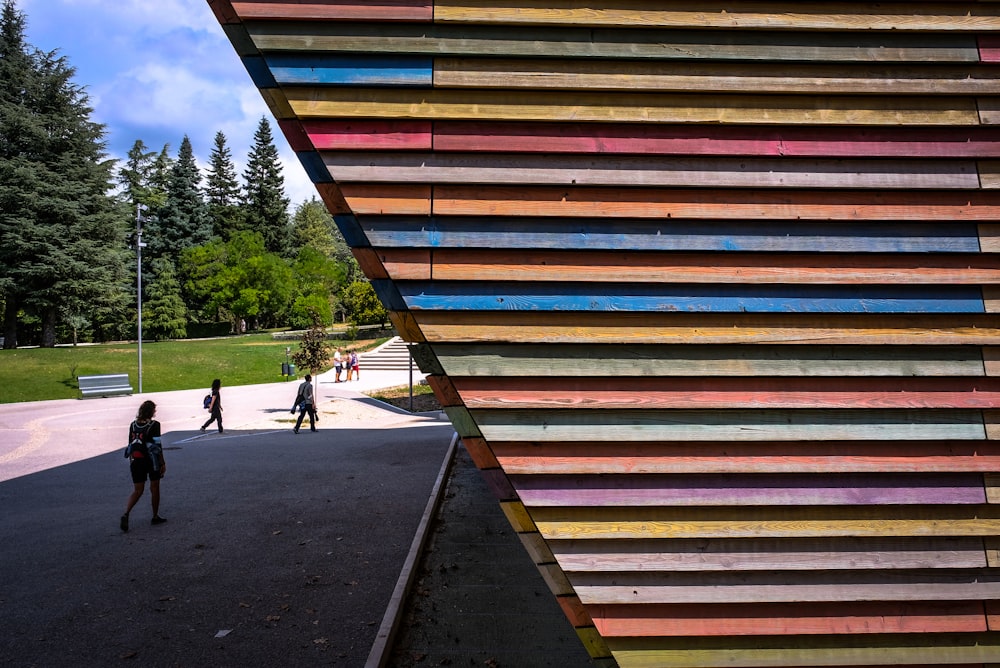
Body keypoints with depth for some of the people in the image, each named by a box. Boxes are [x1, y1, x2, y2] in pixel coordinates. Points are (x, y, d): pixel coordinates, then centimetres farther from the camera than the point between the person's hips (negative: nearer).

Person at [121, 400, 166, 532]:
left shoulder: (133, 425, 5)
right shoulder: (154, 425, -12)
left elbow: (131, 445, 10)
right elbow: (157, 445, -13)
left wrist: (131, 461, 19)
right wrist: (163, 463, -6)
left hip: (136, 460, 4)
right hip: (151, 460, -4)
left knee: (137, 490, 8)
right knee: (154, 488, 11)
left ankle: (126, 514, -14)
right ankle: (155, 517, 20)